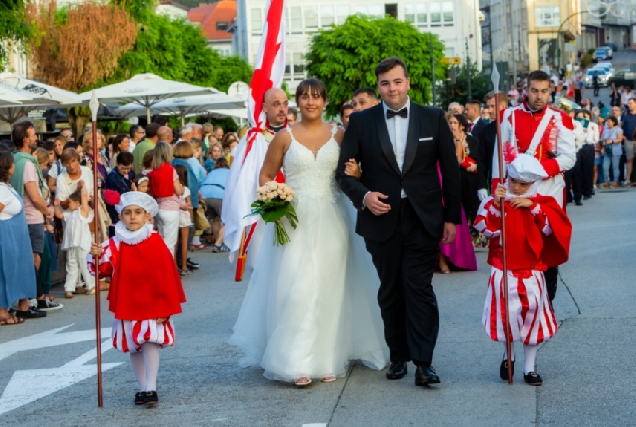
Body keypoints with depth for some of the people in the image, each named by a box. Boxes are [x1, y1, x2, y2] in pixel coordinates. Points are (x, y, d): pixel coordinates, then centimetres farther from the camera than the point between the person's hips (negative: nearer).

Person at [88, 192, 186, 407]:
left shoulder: (155, 243, -9)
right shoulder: (116, 243, -1)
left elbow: (165, 276, -9)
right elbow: (107, 268, -9)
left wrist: (165, 307, -11)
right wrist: (98, 257, -31)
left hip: (151, 303, -4)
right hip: (126, 303, 4)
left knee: (150, 341, -14)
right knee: (133, 346, 9)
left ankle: (151, 389, -10)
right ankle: (143, 388, 21)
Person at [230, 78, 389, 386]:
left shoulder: (339, 135, 6)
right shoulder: (285, 137, 3)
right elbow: (266, 176, 8)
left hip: (331, 220, 2)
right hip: (295, 219, -2)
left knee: (329, 288, 5)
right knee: (296, 288, -7)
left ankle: (328, 358, 15)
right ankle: (296, 363, -5)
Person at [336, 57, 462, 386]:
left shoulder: (433, 119, 5)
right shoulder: (361, 122, 4)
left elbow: (450, 171, 7)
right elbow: (344, 172, 4)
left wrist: (451, 217, 3)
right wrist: (363, 195, -14)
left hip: (424, 220, -1)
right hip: (381, 219, 2)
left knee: (419, 289, -9)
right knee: (390, 291, 8)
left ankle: (423, 362, -8)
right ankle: (398, 356, 18)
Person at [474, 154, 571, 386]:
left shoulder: (541, 203, 2)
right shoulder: (496, 201, -3)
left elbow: (551, 227, -11)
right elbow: (485, 228, -14)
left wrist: (533, 206, -18)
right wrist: (496, 205, -25)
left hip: (531, 271, 1)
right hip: (503, 271, -1)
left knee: (532, 314, 2)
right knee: (506, 314, -2)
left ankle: (530, 367, 13)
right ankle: (508, 356, 25)